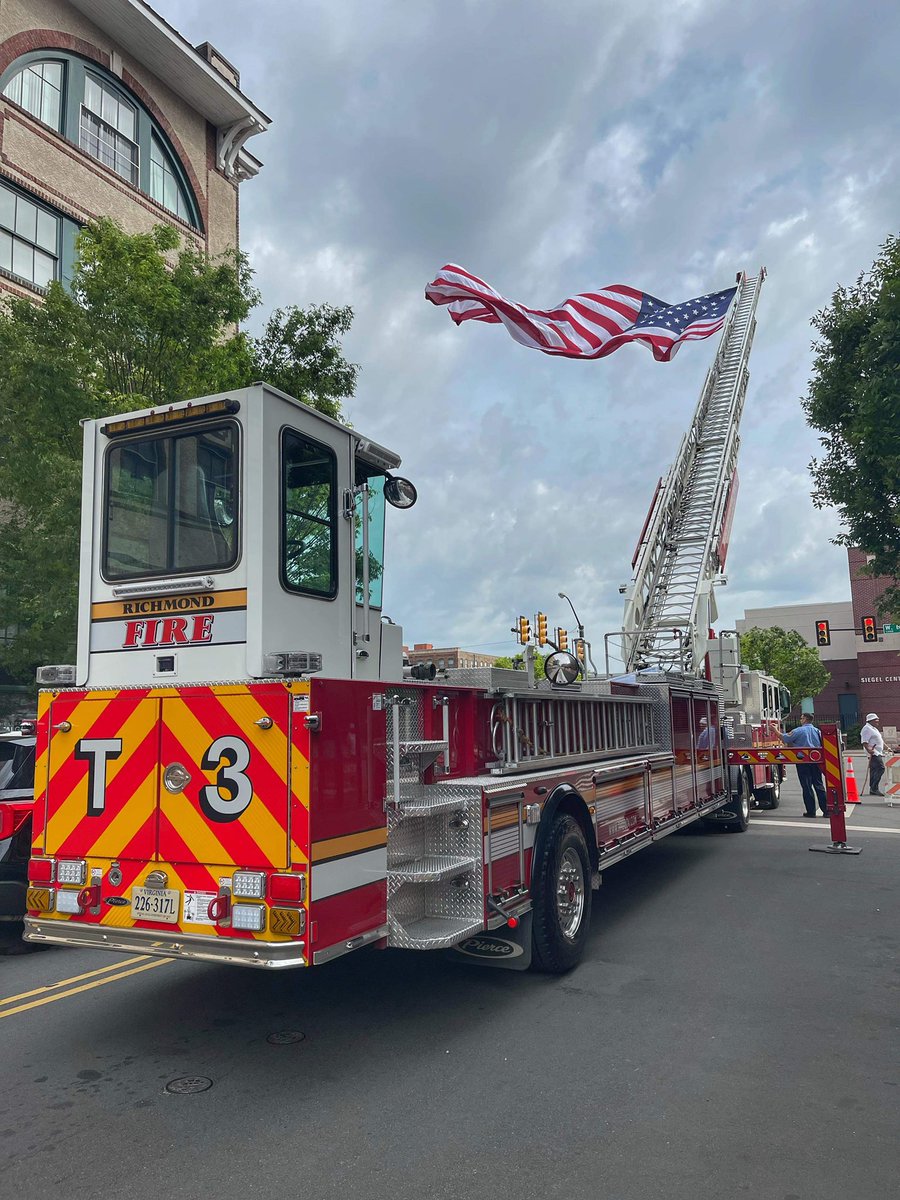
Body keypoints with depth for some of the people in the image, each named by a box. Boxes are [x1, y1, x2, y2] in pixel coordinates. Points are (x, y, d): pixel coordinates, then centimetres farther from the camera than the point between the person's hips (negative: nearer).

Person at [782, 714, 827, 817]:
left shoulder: (798, 731, -8)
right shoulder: (817, 731, 8)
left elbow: (785, 738, -4)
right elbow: (822, 745, 12)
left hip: (803, 762, -4)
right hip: (816, 761, 5)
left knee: (807, 787, 1)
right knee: (819, 785, 8)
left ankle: (811, 811, 2)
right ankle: (826, 810, 5)